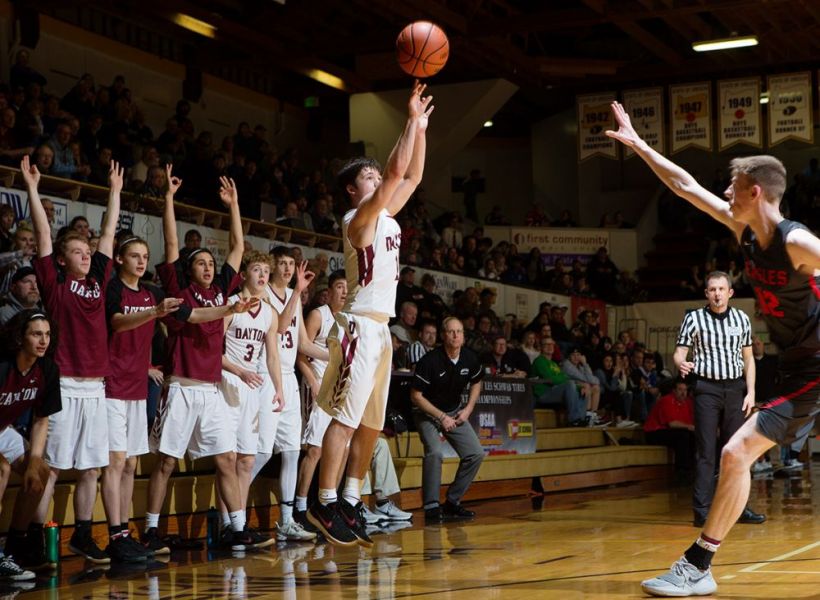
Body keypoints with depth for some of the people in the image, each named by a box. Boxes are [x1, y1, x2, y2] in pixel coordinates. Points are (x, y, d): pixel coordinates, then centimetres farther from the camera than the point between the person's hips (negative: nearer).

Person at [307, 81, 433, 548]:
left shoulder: (386, 215, 16)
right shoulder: (359, 217, -9)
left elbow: (411, 176, 21)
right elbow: (397, 170, -19)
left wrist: (421, 126, 12)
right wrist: (411, 119, -13)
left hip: (381, 328, 9)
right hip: (360, 327, -9)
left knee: (371, 423, 10)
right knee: (346, 417, -12)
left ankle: (351, 501, 16)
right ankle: (326, 504, -10)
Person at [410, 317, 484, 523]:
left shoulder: (470, 358, -7)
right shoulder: (430, 360, -24)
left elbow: (476, 383, 15)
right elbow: (416, 396, -19)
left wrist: (468, 408, 0)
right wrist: (441, 417, -20)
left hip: (455, 412, 6)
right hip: (427, 412, -6)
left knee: (476, 453, -5)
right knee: (434, 452, -29)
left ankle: (453, 502, 7)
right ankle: (431, 507, -21)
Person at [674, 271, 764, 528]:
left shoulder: (741, 318, 7)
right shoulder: (694, 318, -2)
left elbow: (748, 358, 12)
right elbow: (679, 353, -3)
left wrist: (750, 392, 4)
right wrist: (681, 364, -27)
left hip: (735, 388, 3)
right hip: (706, 388, -3)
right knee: (706, 451, -4)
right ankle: (702, 511, -2)